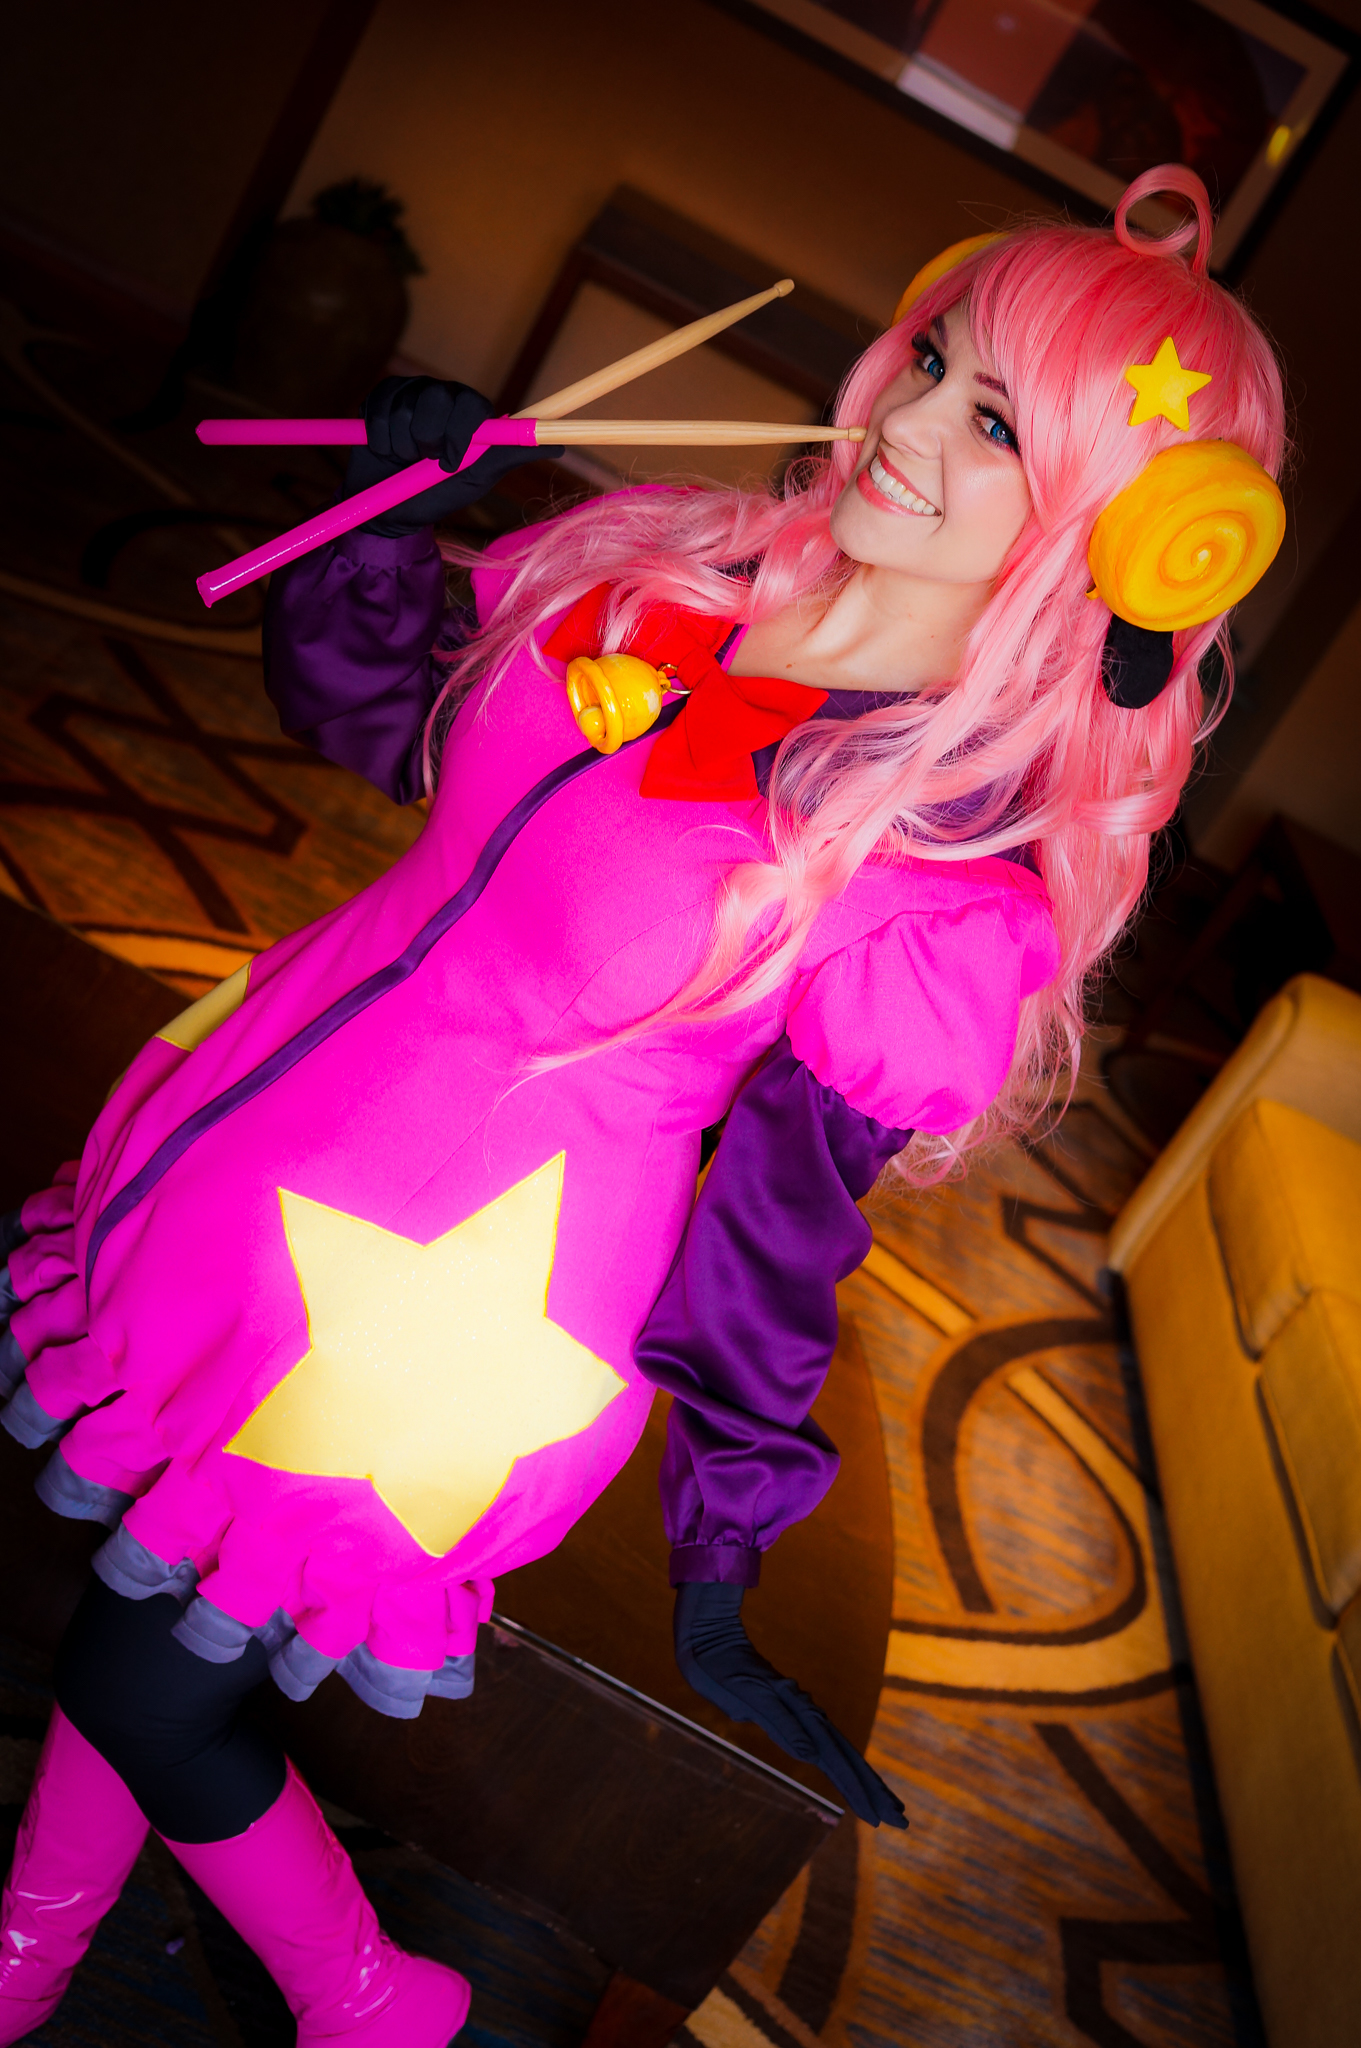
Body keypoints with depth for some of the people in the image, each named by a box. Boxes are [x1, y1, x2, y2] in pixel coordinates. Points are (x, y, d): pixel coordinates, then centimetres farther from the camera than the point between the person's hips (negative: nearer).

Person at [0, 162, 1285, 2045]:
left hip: (450, 1309, -6)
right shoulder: (672, 570, -4)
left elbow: (771, 1249, -12)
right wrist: (394, 497, -6)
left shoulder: (967, 863, -20)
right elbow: (366, 714, 10)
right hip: (262, 1159, 7)